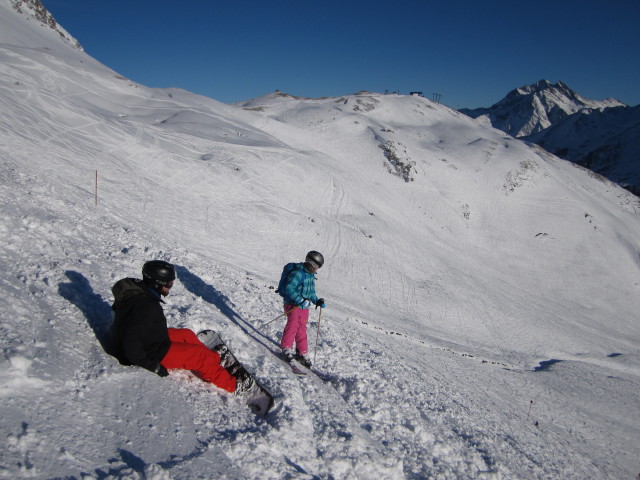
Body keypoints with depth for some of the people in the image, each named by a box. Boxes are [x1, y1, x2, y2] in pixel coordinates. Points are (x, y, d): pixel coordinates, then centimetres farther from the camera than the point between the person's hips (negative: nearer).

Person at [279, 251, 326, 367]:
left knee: (302, 328, 9)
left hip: (304, 306, 8)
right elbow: (289, 289, -25)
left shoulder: (311, 275, 13)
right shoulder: (297, 273, -18)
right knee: (293, 325, -16)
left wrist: (317, 301, 6)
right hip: (293, 305, -8)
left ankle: (302, 353, 18)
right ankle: (286, 348, 1)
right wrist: (300, 300, -31)